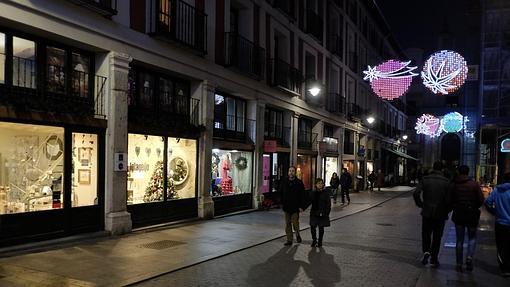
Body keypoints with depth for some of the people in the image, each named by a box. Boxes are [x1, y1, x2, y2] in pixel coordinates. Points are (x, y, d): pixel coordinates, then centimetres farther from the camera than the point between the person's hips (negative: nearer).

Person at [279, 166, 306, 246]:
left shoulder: (299, 183, -3)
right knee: (287, 224, 6)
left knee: (295, 223, -2)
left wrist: (301, 206, -11)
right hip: (286, 207, 3)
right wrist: (281, 204, 4)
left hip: (295, 207, -3)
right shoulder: (284, 182, 5)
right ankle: (289, 240, 14)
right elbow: (280, 194, 12)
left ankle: (297, 235, 26)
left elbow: (302, 196, -4)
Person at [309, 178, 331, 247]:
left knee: (321, 228, 7)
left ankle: (320, 241, 21)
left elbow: (328, 204, -2)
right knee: (312, 227, -3)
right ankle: (314, 240, 18)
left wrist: (326, 213, -9)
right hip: (314, 213, 2)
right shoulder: (313, 193, 3)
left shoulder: (325, 193, -4)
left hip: (322, 214, -2)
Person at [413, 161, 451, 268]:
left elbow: (416, 193, -12)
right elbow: (448, 199, -11)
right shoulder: (446, 182, -6)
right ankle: (433, 260, 14)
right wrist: (446, 211, 5)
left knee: (426, 235, 16)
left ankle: (426, 251, -6)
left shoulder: (425, 179, -3)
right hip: (440, 214, 0)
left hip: (427, 212, 0)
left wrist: (421, 205, 2)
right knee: (437, 237, 9)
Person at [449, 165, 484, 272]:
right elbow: (481, 200, -8)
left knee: (459, 240, 9)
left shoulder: (454, 185, -3)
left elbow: (450, 200, -4)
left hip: (458, 215, 1)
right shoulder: (474, 184, -7)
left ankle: (459, 264, 11)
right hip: (471, 215, -1)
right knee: (472, 237, 15)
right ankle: (469, 257, -6)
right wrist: (475, 207, 10)